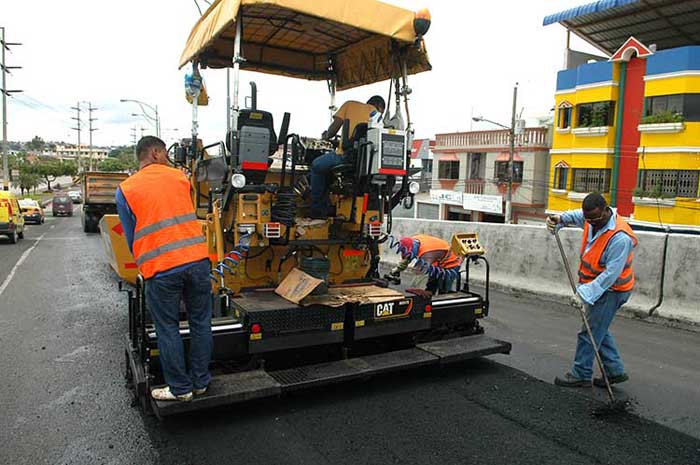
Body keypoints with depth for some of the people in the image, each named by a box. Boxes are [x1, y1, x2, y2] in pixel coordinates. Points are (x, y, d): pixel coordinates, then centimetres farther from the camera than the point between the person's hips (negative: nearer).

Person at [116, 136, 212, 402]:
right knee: (200, 323, 14)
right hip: (197, 260, 2)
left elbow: (131, 237, 10)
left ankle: (180, 388, 21)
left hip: (161, 269, -2)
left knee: (168, 329, 12)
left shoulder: (125, 189, 4)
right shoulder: (179, 176, 10)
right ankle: (200, 382, 25)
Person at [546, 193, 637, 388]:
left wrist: (587, 292, -33)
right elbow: (574, 216, 19)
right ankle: (615, 371, 29)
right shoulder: (590, 217, -4)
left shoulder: (620, 238, -29)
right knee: (598, 330, 18)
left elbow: (611, 273, -29)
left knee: (590, 333, -2)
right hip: (597, 286, 9)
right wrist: (558, 219, -5)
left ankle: (581, 375, 11)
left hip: (610, 290, -9)